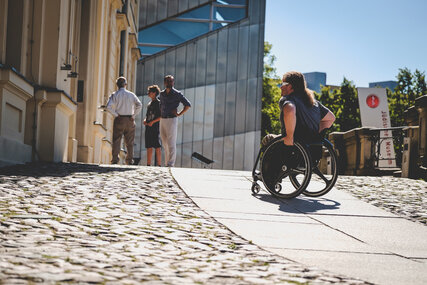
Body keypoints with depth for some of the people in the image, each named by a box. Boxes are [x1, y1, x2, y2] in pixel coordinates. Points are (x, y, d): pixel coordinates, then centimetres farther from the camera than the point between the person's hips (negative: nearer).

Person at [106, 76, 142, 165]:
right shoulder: (131, 94, 4)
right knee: (129, 142, 8)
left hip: (119, 120, -1)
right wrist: (133, 115, -3)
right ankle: (130, 160, 8)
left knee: (116, 140, 2)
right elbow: (139, 105, -8)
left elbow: (109, 106, -14)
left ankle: (115, 159, -6)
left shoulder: (115, 95, -1)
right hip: (129, 120, 1)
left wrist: (116, 114, -5)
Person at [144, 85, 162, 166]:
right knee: (149, 147, 8)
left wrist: (152, 122, -16)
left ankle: (159, 165, -9)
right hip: (148, 128, 8)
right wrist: (145, 120, 6)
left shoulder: (158, 103, -4)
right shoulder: (149, 104, 19)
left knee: (157, 147, -9)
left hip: (155, 127, -8)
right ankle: (148, 164, 11)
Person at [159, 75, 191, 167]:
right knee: (165, 144, 8)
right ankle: (166, 163, 13)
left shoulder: (177, 94, -4)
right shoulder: (162, 94, 13)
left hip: (172, 120, -6)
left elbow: (188, 105, -4)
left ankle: (171, 164, -10)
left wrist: (179, 114, -8)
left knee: (171, 144, -9)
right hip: (162, 120, 6)